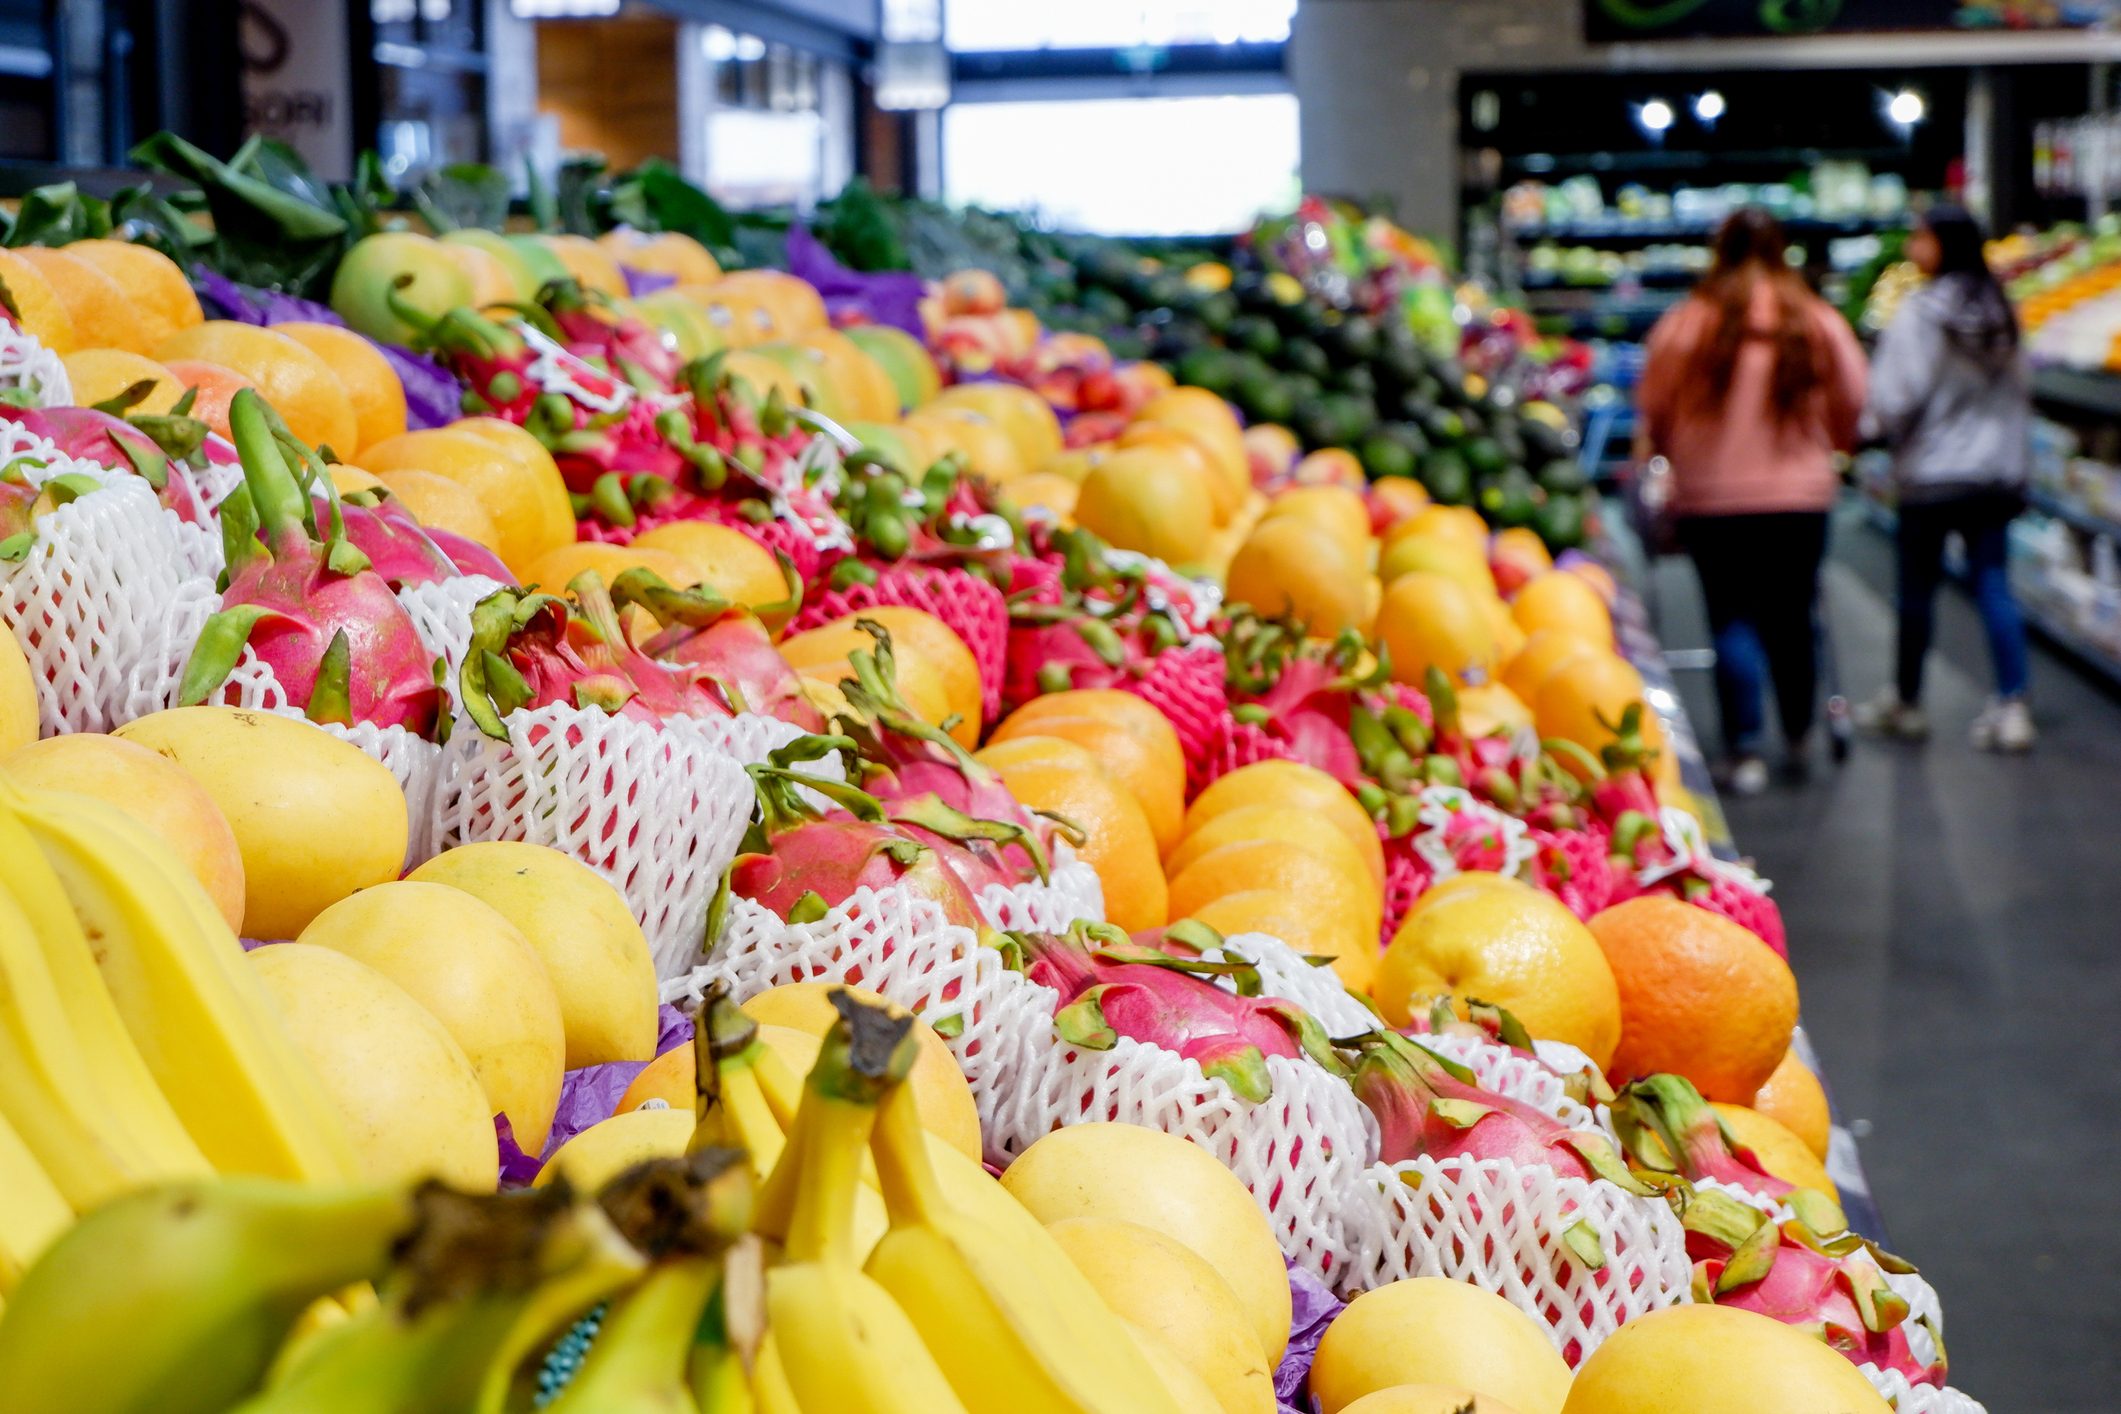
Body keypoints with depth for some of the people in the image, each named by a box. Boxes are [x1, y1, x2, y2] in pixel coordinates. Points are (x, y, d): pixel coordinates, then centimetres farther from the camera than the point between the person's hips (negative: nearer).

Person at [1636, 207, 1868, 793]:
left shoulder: (1683, 325, -8)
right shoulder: (1820, 324, -2)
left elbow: (1655, 416, 2)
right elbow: (1852, 407, 5)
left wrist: (1672, 458, 22)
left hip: (1711, 500, -2)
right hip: (1802, 497, 2)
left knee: (1733, 620, 3)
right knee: (1793, 617, 14)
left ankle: (1744, 751, -1)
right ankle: (1799, 736, 27)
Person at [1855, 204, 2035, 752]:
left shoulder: (1918, 314, -13)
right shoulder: (1999, 311, 7)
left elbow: (1894, 399, -15)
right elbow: (2021, 392, 14)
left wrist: (1893, 434, 7)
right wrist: (2015, 467, 21)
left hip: (1932, 475, -5)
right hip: (1997, 474, 5)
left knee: (1918, 588, 7)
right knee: (1993, 583, 4)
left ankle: (1906, 702, 20)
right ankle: (2011, 706, -2)